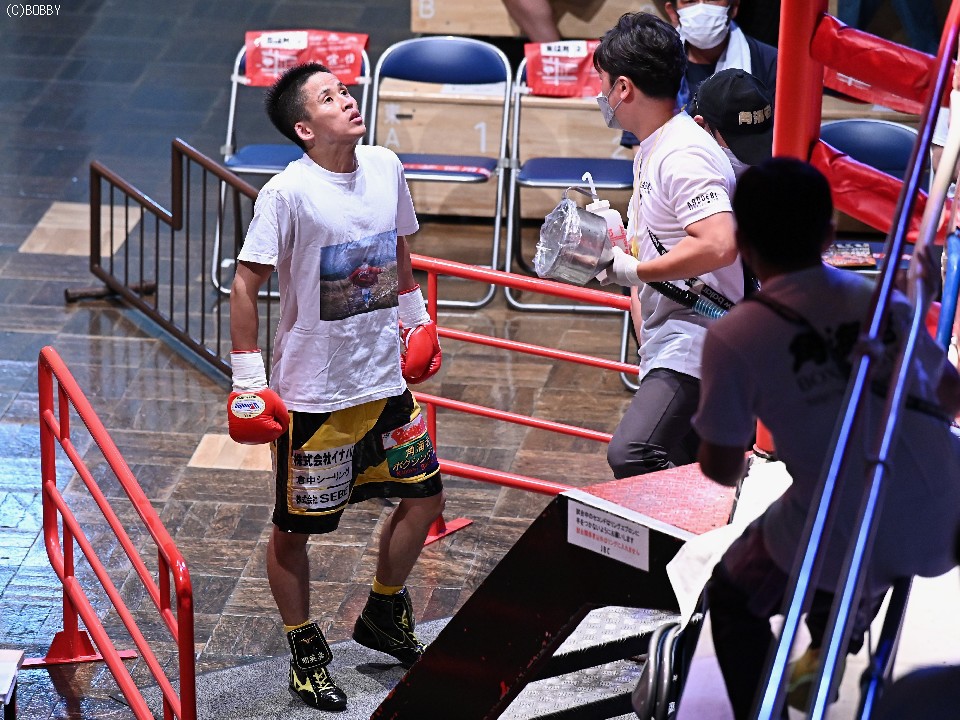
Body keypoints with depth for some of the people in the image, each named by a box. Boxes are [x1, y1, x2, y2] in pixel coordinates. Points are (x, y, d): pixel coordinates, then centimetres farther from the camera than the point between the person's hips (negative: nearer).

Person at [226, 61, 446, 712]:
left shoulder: (385, 168, 0)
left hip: (384, 378, 6)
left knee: (424, 495, 13)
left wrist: (418, 322, 22)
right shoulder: (288, 193, -18)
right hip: (311, 393, -6)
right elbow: (246, 285, -14)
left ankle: (383, 614, 35)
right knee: (294, 527, 6)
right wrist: (248, 383, -14)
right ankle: (306, 651, 24)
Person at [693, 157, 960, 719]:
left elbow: (722, 468, -2)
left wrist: (735, 463, 21)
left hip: (844, 541, -5)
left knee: (732, 599, 25)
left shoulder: (734, 338, -8)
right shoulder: (884, 300, 7)